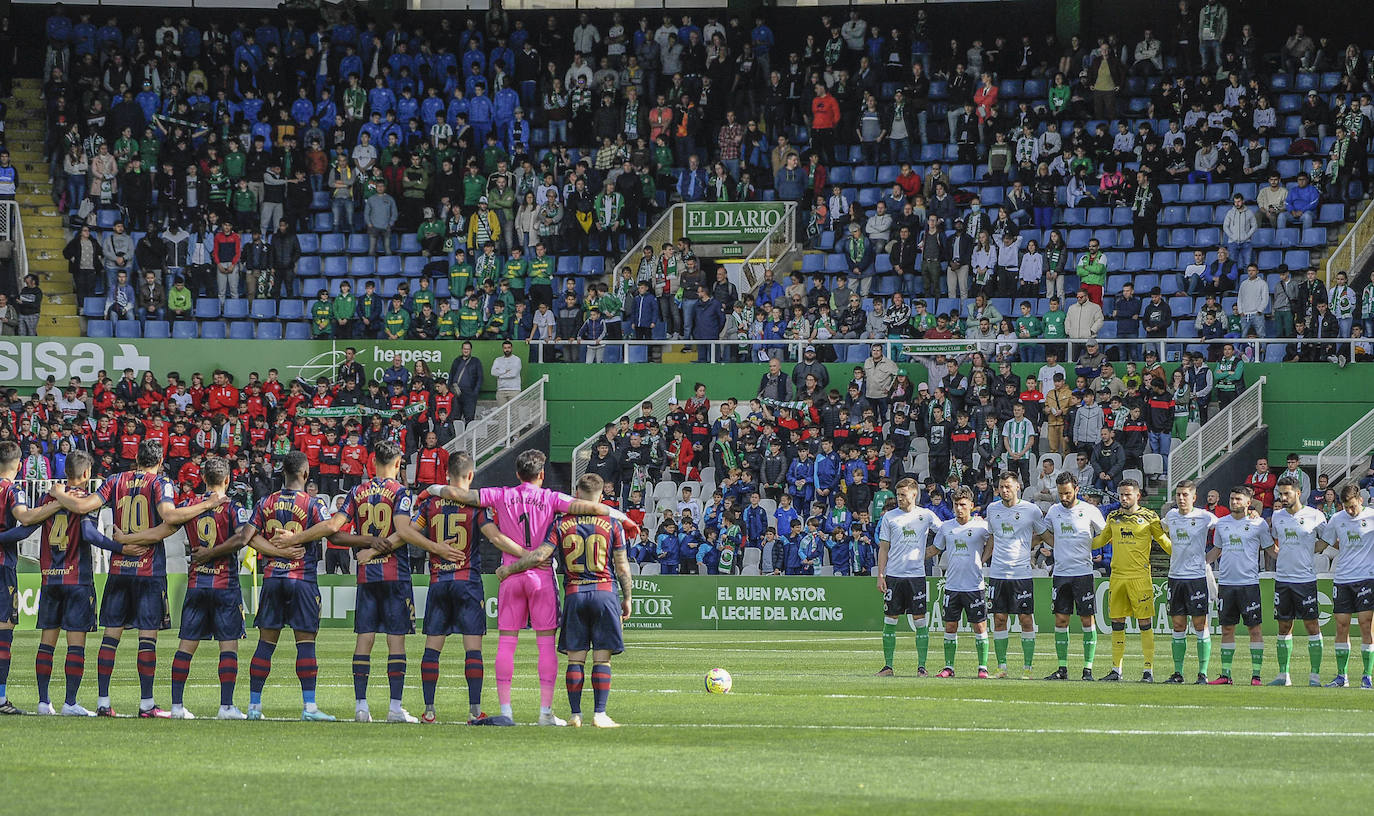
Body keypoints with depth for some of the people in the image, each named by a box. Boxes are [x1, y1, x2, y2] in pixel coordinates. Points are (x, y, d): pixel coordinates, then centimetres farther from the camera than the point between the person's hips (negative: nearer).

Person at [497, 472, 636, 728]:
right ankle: (599, 714, -4)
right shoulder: (612, 525, 1)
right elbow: (622, 566, 3)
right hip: (604, 592, -1)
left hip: (574, 594, 1)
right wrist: (628, 598, 13)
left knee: (575, 658, 5)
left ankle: (575, 715, 3)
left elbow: (540, 555, -7)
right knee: (602, 659, 0)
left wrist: (508, 569, 4)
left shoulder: (562, 524, 1)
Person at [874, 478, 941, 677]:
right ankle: (888, 666, 6)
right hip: (893, 575, 1)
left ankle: (921, 666, 2)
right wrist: (880, 575, 1)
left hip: (916, 575, -1)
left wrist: (930, 553, 2)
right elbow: (884, 548, 8)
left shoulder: (926, 516, 4)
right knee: (890, 620, 1)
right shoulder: (889, 517, 6)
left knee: (920, 620, -2)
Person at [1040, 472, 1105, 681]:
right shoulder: (1053, 511, 8)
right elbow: (1045, 533, 24)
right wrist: (1057, 547, 10)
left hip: (1083, 572, -3)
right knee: (1060, 620, 2)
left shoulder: (1090, 511, -2)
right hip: (1060, 573, 4)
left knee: (1087, 620, -3)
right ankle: (1062, 668, 8)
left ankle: (1088, 669, 1)